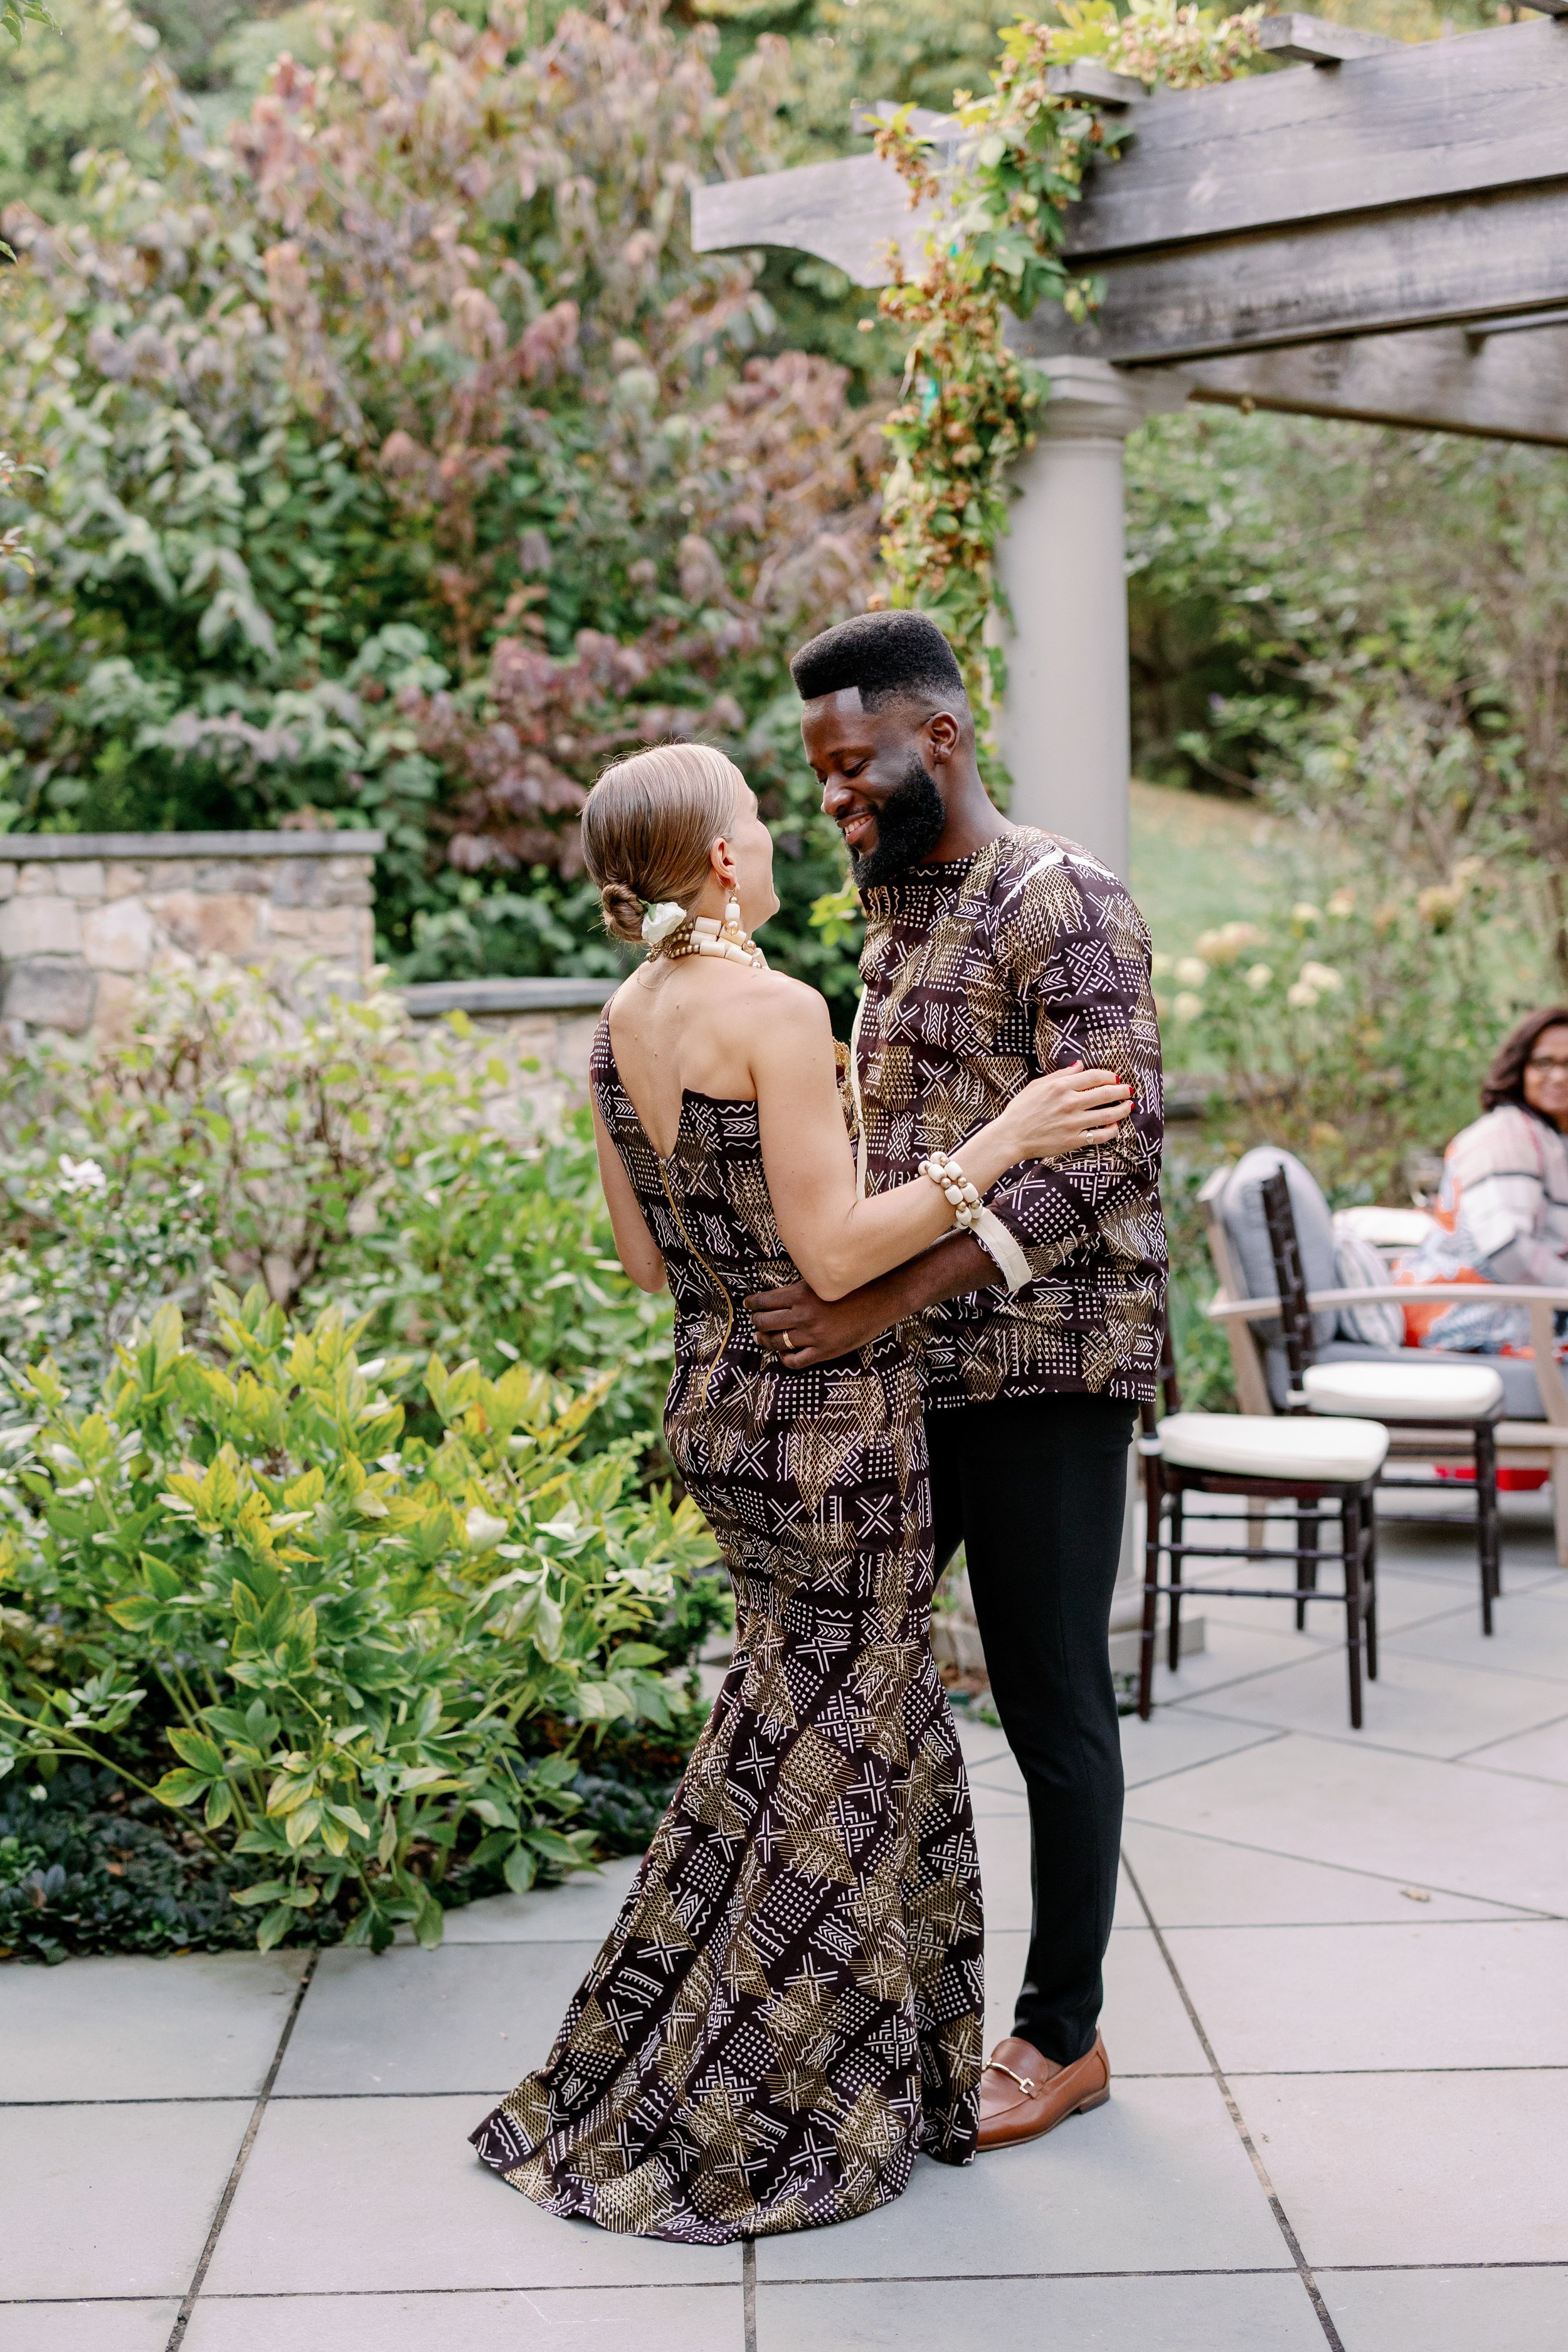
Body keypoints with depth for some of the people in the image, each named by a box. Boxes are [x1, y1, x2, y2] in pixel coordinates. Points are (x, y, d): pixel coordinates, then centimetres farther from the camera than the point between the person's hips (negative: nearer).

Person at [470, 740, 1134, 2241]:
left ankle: (884, 2068, 32)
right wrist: (997, 1146, -16)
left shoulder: (620, 1025, 6)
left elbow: (644, 1259, 11)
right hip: (827, 1412, -9)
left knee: (879, 1738, 21)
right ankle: (709, 2127, 16)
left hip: (714, 1398, 9)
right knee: (817, 1770, 5)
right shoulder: (777, 1010, -19)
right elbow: (832, 1256, -21)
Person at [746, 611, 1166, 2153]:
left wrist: (892, 1298, -27)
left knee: (1051, 1701, 2)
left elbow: (1108, 1156, -22)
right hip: (912, 1366, 9)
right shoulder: (893, 915, 14)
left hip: (1040, 1364, -8)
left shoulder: (1061, 903, -13)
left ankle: (1064, 2035, 18)